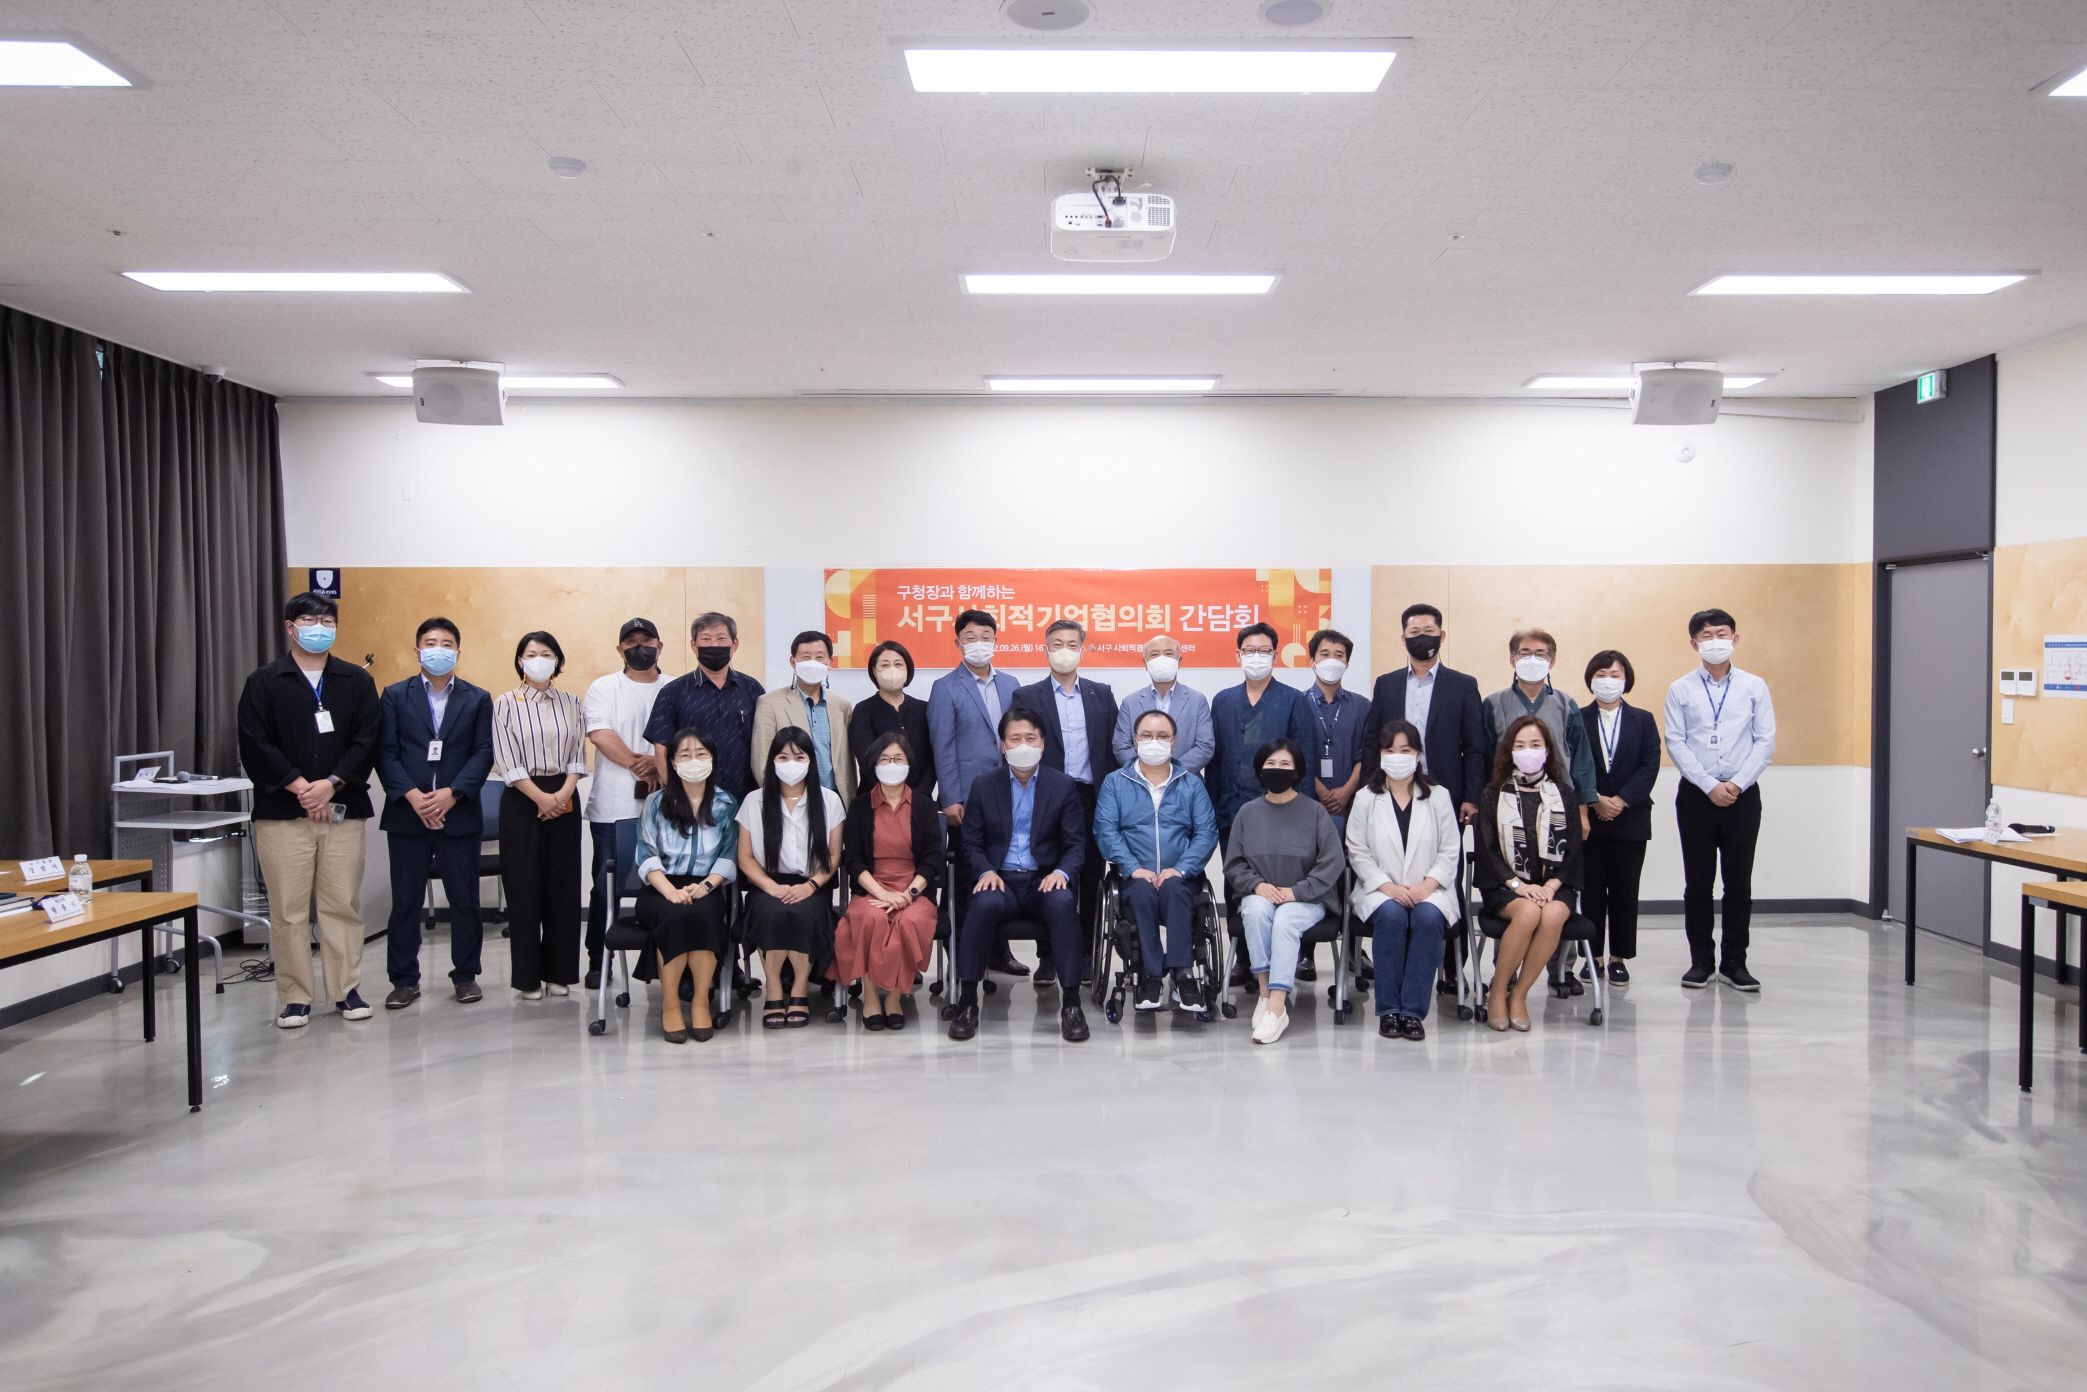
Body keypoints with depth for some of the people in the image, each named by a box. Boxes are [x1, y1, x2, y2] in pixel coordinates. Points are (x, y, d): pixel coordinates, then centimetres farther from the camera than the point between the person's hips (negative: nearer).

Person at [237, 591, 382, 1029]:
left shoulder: (356, 681, 10)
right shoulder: (263, 682, 6)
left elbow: (367, 742, 1)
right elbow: (254, 746, -2)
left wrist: (330, 784, -11)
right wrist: (298, 786, -11)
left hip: (343, 810, 1)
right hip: (282, 812, -1)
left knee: (343, 905, 3)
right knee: (288, 910, 2)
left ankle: (347, 990, 13)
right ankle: (294, 997, 11)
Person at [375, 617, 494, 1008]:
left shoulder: (477, 699, 8)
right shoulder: (395, 696, 8)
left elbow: (484, 753, 0)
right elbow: (386, 752, 0)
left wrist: (452, 793, -13)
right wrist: (413, 796, -13)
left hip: (459, 813, 0)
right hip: (406, 814, 0)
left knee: (464, 899, 4)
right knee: (405, 900, 5)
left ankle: (466, 975, 16)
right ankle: (404, 979, 14)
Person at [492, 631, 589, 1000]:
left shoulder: (570, 703, 10)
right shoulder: (506, 703, 1)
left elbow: (578, 755, 6)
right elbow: (506, 761, -6)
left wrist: (564, 793, -10)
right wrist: (541, 797, -13)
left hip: (564, 799, 3)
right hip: (521, 801, -3)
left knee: (563, 886, 3)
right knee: (524, 888, -1)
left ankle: (559, 972, 12)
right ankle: (527, 976, 7)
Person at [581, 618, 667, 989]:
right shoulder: (604, 688, 8)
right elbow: (600, 734, -7)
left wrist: (659, 763, -15)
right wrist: (639, 764, -13)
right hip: (615, 806, -1)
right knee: (607, 887, 1)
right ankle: (599, 961, 13)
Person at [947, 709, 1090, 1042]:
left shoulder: (1063, 786, 10)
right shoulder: (983, 785, 11)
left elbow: (1076, 843, 6)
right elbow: (971, 843, 8)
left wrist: (1062, 872, -15)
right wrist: (985, 872, -13)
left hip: (1044, 880, 0)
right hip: (1000, 880, 0)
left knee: (1062, 903, -34)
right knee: (984, 903, -35)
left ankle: (1071, 1002, -27)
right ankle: (967, 1001, -25)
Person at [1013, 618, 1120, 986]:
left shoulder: (1102, 694, 12)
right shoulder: (1027, 697, 5)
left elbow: (1113, 748, 10)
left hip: (1093, 801, 2)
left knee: (1090, 880, 6)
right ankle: (1049, 959, 9)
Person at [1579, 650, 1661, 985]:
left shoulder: (1643, 720, 8)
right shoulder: (1577, 720, 4)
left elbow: (1650, 766, -2)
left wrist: (1621, 800, -13)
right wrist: (1595, 801, -14)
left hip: (1631, 818, 1)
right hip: (1588, 818, -1)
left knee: (1625, 891, 3)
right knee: (1591, 890, 2)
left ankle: (1619, 957, 12)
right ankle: (1593, 956, 10)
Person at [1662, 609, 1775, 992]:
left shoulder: (1754, 687, 5)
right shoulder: (1680, 690, 3)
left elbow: (1765, 741, 1)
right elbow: (1675, 744, -2)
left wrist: (1737, 784, -10)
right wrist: (1710, 786, -11)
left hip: (1743, 796, 0)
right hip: (1696, 796, 0)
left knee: (1739, 882, 4)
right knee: (1697, 882, 4)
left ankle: (1735, 961, 14)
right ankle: (1701, 961, 13)